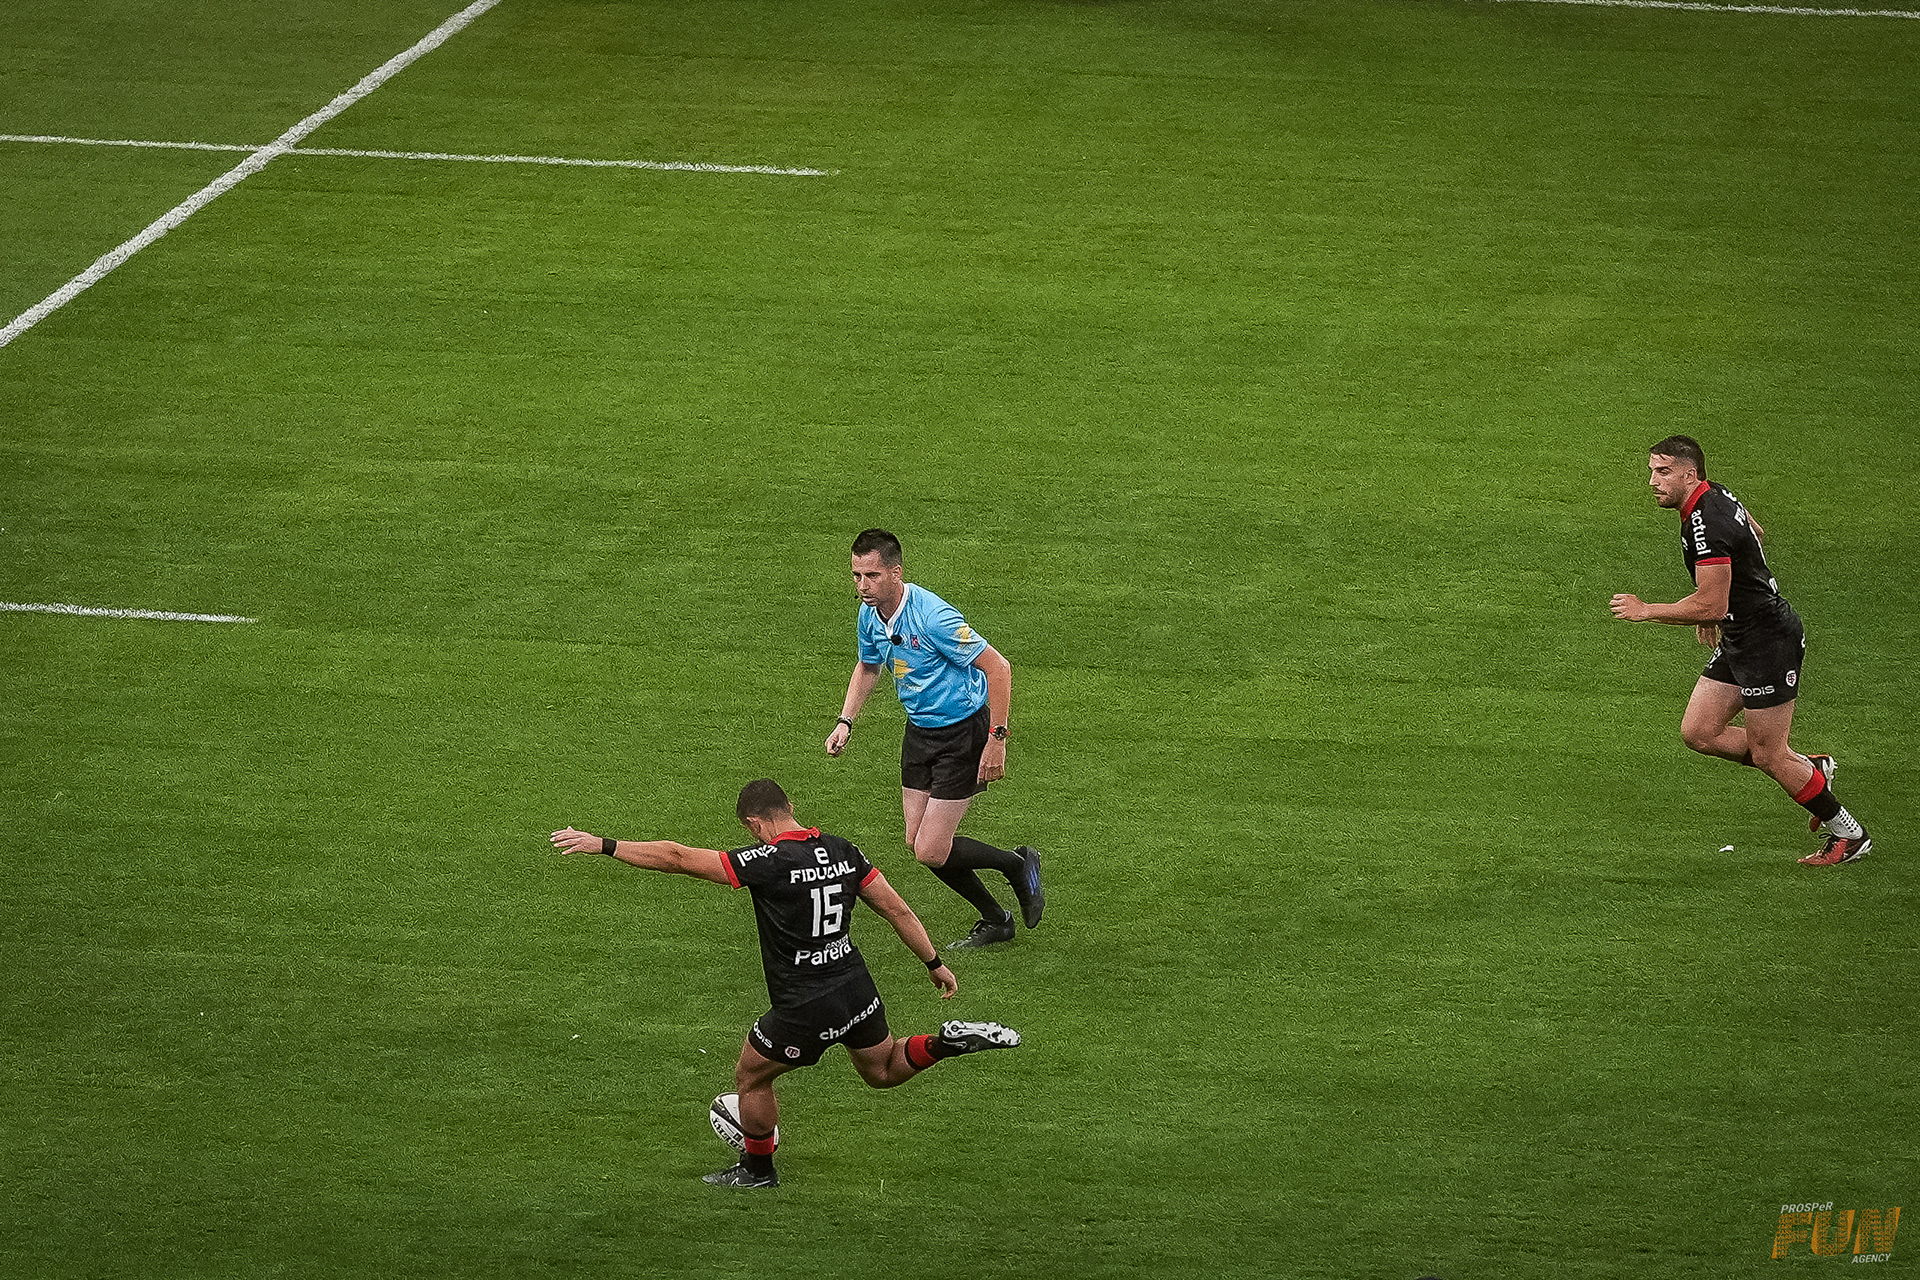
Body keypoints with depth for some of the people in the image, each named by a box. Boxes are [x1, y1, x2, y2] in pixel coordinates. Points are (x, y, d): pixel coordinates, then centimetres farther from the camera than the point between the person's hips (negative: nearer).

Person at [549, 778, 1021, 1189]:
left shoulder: (770, 861, -19)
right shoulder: (841, 850, 0)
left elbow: (677, 858, -20)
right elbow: (896, 908, 6)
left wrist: (602, 844, -15)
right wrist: (935, 964, 17)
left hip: (805, 1009, -6)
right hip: (857, 991, 6)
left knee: (750, 1077, 19)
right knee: (883, 1071, 30)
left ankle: (758, 1168, 35)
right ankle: (949, 1042, 6)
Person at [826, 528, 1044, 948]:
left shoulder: (933, 617, -28)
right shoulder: (869, 616, -3)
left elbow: (998, 667, -24)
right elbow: (867, 666, 20)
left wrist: (996, 739, -23)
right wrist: (845, 722, 8)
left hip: (964, 731, -8)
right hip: (920, 731, 8)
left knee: (931, 852, -10)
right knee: (917, 843, 8)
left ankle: (1018, 865, 17)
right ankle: (995, 920, 26)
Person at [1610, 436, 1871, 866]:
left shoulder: (1706, 526, -26)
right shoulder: (1716, 495, 5)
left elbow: (1711, 606, -28)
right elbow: (1755, 532, 25)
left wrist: (1646, 611, -17)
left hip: (1768, 642, -10)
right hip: (1739, 641, 10)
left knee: (1767, 753, -1)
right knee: (1698, 733, 9)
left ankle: (1849, 834, 14)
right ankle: (1811, 768, 21)